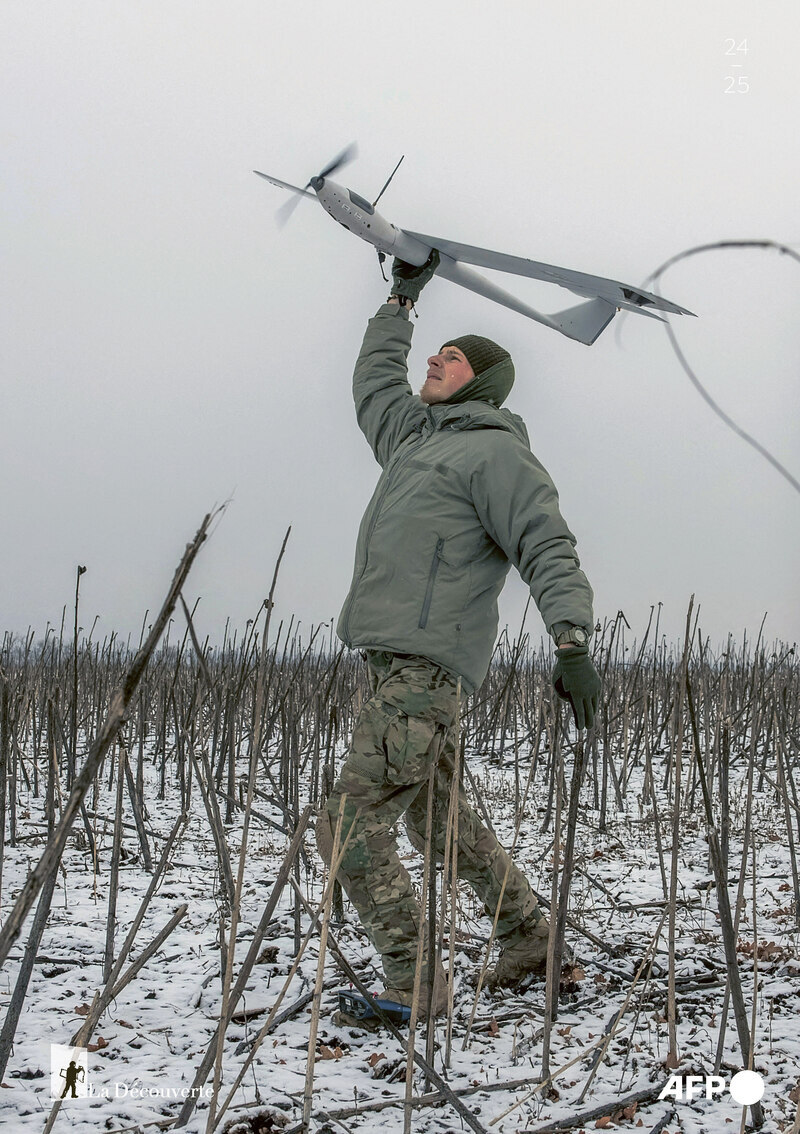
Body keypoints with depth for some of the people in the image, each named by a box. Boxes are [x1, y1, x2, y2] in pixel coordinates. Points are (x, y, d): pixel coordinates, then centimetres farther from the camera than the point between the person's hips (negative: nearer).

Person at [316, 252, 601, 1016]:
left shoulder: (494, 450, -4)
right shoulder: (416, 435, 22)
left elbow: (548, 550, -14)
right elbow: (374, 381, 41)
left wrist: (571, 640, -27)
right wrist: (402, 299, 45)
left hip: (425, 666, -9)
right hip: (392, 662, 9)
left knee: (351, 827, -11)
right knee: (438, 819, 18)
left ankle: (413, 985, -3)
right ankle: (527, 937, 31)